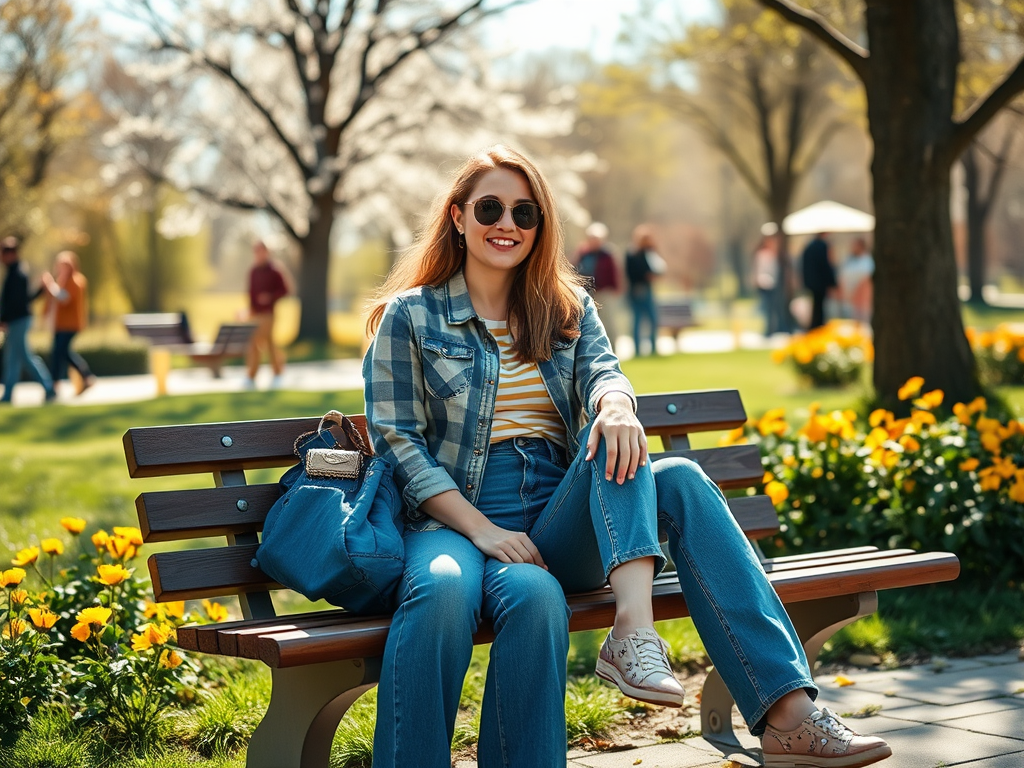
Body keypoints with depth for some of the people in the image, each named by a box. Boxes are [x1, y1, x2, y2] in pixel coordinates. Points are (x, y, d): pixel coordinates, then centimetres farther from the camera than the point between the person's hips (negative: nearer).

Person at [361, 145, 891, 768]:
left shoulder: (569, 307, 19)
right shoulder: (410, 317, 7)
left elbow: (603, 371, -1)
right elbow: (398, 442, -1)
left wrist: (615, 403, -30)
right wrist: (483, 531, -16)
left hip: (560, 522, 3)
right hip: (458, 521, -3)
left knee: (679, 479, -27)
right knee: (443, 591, -41)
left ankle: (787, 706, -39)